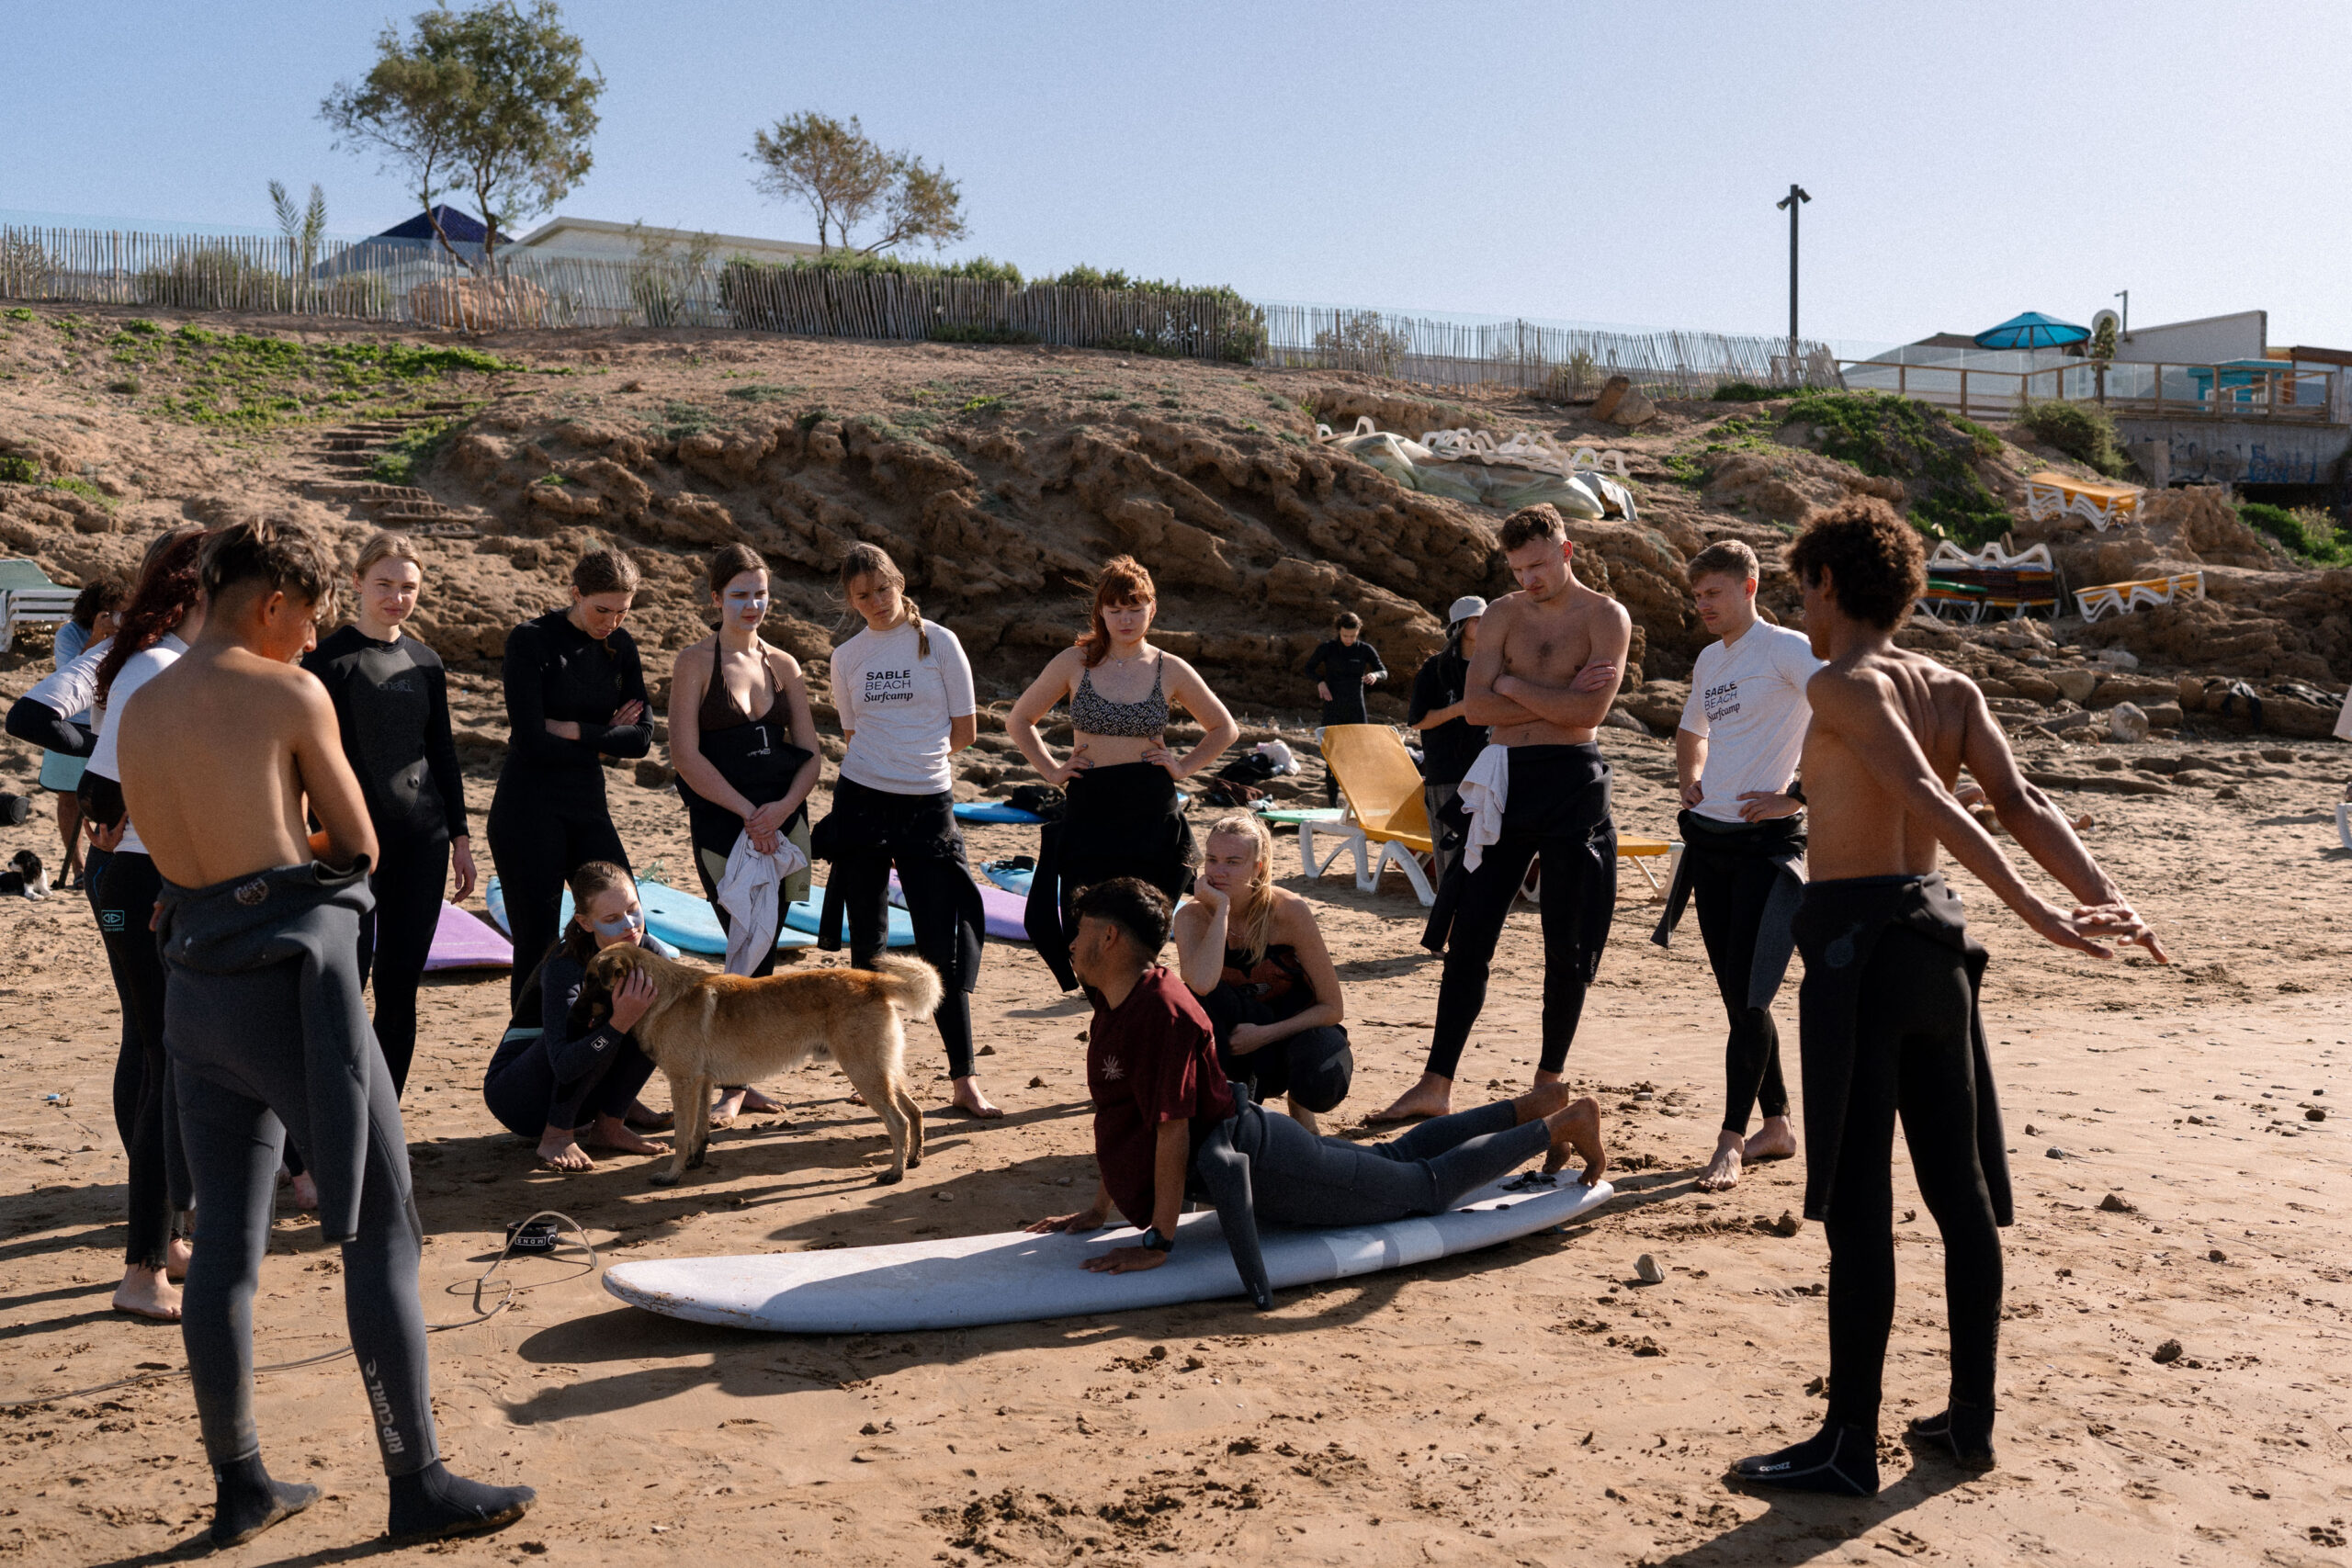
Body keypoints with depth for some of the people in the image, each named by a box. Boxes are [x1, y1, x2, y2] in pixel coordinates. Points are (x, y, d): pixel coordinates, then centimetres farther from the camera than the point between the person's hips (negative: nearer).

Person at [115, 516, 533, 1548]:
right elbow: (358, 847, -2)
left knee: (227, 1241, 13)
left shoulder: (138, 712, 11)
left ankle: (239, 1486, 21)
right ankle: (418, 1484, 4)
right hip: (294, 980, -7)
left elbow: (175, 856, 17)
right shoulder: (288, 694, -9)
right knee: (382, 1235, 0)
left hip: (197, 986, 7)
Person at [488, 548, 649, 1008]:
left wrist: (574, 730, -11)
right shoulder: (531, 641, -9)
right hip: (528, 810, -5)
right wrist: (602, 741, -4)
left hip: (588, 805, 5)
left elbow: (641, 738, 0)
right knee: (536, 944, 0)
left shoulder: (620, 645, 7)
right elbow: (531, 742, -16)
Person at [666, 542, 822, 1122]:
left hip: (782, 819, 4)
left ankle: (740, 1078, 16)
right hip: (722, 823, -4)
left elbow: (811, 753, 8)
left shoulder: (783, 665, 11)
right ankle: (735, 1083, 5)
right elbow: (686, 757, -9)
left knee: (763, 950, 5)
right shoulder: (696, 663, -2)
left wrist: (782, 807, -10)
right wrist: (747, 811, -15)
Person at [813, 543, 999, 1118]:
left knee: (943, 943, -6)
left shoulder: (937, 641, 0)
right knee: (866, 940, 7)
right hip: (862, 799, 3)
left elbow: (965, 729, 1)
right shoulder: (847, 657, 8)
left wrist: (919, 756, 9)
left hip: (927, 805, -2)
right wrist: (908, 757, 7)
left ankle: (965, 1079, -1)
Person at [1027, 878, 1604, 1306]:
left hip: (1266, 1168, -9)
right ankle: (1534, 1106, 38)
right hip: (1247, 1142, 9)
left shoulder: (1161, 1011, -28)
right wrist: (1098, 1212, 15)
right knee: (1394, 1159, 25)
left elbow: (1171, 1126, -29)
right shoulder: (1113, 1010, 5)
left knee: (1428, 1187, 5)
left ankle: (1565, 1122, 17)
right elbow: (1115, 1121, 15)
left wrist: (1159, 1241, -26)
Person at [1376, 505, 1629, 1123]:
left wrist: (1513, 685, -7)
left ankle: (1548, 1083, 19)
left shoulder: (1606, 617, -1)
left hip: (1573, 783, -3)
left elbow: (1590, 712, -15)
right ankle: (1436, 1086, 7)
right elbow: (1476, 707, -2)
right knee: (1468, 937, 1)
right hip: (1506, 783, 3)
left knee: (1567, 945, 5)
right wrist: (1557, 697, -9)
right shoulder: (1502, 614, 9)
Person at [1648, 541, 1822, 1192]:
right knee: (1736, 995, 11)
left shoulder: (1786, 650, -8)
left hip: (1767, 841, -8)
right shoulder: (1709, 660, 16)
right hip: (1709, 839, 8)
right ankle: (1776, 1127, 22)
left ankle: (1732, 1142, -3)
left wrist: (1796, 795, -19)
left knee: (1748, 996, -9)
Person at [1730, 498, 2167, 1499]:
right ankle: (1971, 1418, 25)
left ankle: (1850, 1443, 3)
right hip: (1936, 937, 8)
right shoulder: (1953, 691, 11)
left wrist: (2039, 915, -26)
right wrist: (2108, 899, -11)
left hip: (1857, 943, -8)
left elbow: (1931, 803, -22)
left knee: (1856, 1200, -3)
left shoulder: (1841, 685, -10)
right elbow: (2023, 806, -2)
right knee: (1960, 1187, 14)